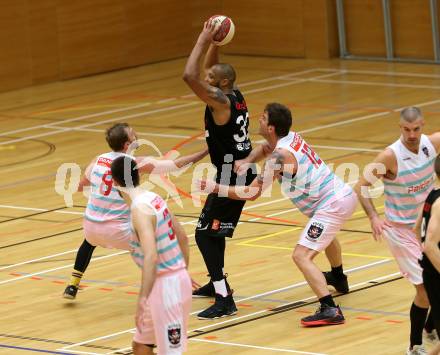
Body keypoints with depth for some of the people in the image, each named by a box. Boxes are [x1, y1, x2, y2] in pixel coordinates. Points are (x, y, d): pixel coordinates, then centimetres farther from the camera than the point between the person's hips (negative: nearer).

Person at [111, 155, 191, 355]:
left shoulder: (140, 208, -19)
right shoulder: (153, 198, 8)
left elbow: (151, 256, -28)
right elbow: (182, 237, 18)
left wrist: (142, 299, -30)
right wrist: (184, 274, 30)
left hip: (166, 285, -9)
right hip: (178, 278, 9)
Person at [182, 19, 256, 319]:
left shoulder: (220, 101, -20)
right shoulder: (236, 95, 6)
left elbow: (189, 76, -31)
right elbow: (207, 70, 22)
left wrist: (204, 40, -23)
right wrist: (213, 43, 7)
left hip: (231, 176, -10)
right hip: (240, 173, 10)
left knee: (205, 234, -8)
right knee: (214, 230, 25)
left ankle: (224, 300, -13)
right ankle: (217, 283, 40)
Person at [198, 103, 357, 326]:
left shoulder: (280, 156, -19)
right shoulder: (291, 137, 7)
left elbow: (252, 193, -16)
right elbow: (264, 149, 27)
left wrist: (215, 188, -11)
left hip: (332, 206, -10)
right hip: (344, 194, 10)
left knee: (302, 256, -17)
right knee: (323, 232, 41)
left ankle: (330, 309, -30)